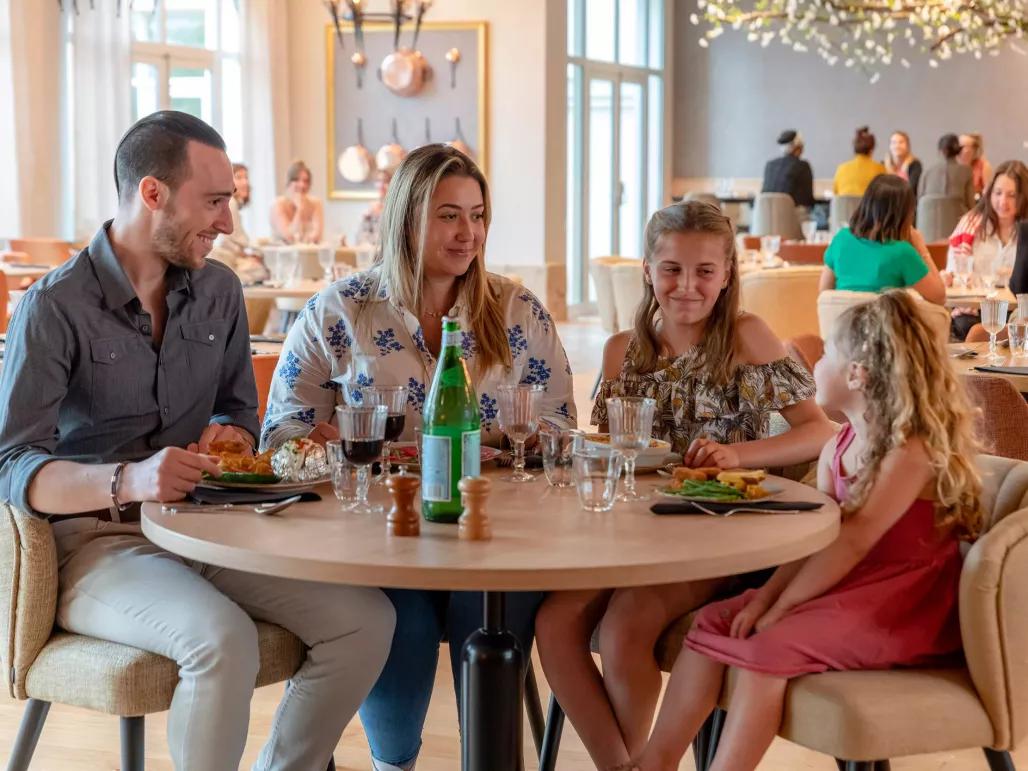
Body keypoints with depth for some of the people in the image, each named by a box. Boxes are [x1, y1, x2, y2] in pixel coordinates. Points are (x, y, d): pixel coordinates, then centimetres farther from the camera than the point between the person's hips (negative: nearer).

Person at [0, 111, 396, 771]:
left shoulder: (219, 290, 8)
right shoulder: (55, 307, -10)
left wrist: (230, 431, -4)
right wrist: (127, 481, -34)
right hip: (96, 542, -6)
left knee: (365, 617, -14)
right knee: (223, 638, -34)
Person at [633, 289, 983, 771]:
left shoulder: (913, 450, -19)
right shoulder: (837, 450, 9)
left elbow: (851, 542, -22)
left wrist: (780, 608, -19)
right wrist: (765, 596, -9)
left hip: (904, 605, -9)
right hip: (848, 587, 9)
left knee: (771, 647, -28)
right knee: (714, 622, -3)